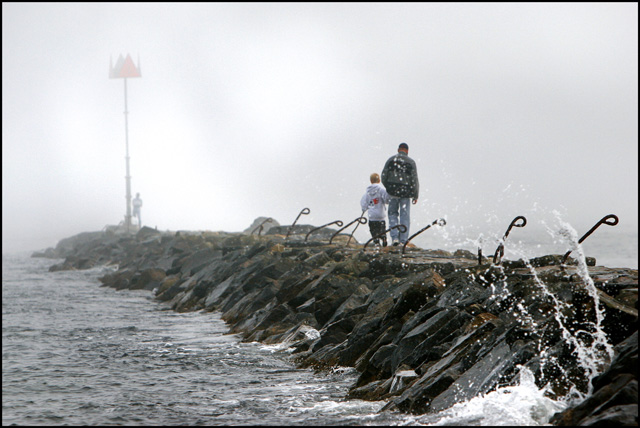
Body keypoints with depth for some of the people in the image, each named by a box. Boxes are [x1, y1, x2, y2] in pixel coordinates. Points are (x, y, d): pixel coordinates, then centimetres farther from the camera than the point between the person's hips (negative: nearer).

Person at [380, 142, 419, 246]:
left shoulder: (391, 160, 4)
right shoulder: (411, 162, -1)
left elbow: (383, 176, 3)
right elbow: (414, 180, -4)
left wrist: (387, 187, 19)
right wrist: (415, 195, 2)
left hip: (392, 191, 1)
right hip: (405, 192, -1)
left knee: (393, 214, 14)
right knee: (405, 216, 5)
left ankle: (394, 237, 0)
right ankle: (403, 240, 4)